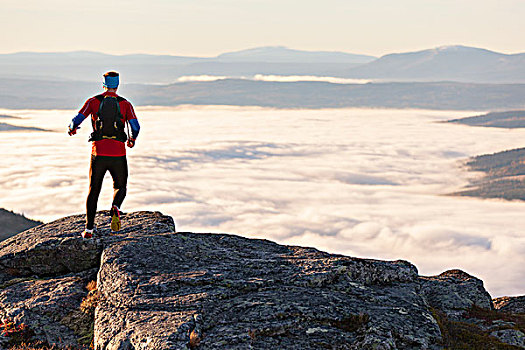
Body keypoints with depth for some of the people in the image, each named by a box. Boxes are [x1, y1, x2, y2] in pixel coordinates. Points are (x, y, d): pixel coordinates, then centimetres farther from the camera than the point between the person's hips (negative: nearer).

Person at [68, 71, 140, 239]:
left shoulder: (93, 101, 4)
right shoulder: (125, 104, 4)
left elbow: (77, 120, -5)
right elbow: (135, 127, -5)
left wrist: (72, 129, 19)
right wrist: (132, 140, 17)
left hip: (98, 153, 0)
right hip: (118, 154, 0)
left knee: (93, 191, 13)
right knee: (120, 187, 18)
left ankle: (89, 229, 8)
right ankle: (115, 209, -16)